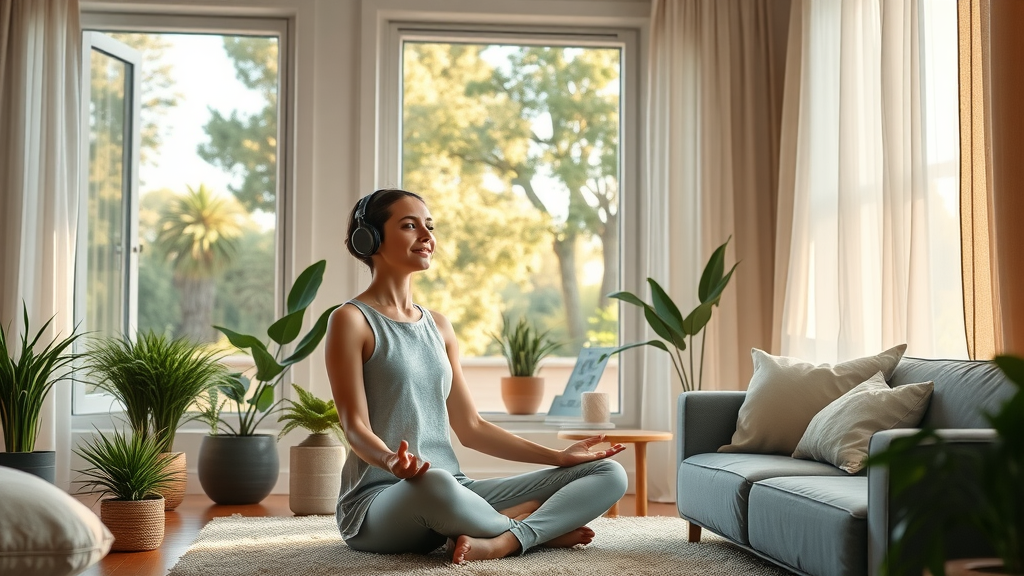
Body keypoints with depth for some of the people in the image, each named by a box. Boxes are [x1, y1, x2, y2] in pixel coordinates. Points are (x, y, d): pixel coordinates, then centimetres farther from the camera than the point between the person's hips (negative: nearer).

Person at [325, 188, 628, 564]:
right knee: (434, 483, -43)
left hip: (454, 489, 6)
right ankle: (543, 525, -15)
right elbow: (355, 426, -11)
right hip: (380, 501, -6)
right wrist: (392, 461, -33)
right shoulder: (351, 321, -3)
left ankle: (501, 542, -24)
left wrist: (557, 457, 11)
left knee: (608, 474, -4)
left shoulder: (438, 326, 16)